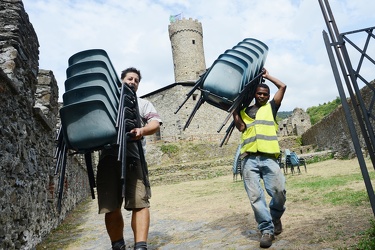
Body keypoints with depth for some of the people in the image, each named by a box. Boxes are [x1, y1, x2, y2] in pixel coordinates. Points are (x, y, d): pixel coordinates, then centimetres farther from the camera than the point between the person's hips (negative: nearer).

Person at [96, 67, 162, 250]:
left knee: (139, 202, -12)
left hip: (132, 156, -1)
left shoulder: (143, 104, 23)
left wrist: (142, 130, -17)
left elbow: (155, 123, 5)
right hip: (108, 156, 2)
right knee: (110, 206, 1)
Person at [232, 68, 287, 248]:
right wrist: (234, 111, 5)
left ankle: (275, 217, 22)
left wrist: (267, 76, 26)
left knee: (279, 191, -8)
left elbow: (282, 87, 17)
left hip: (268, 158, 0)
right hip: (249, 159, 1)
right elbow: (241, 127, 5)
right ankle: (266, 229, 7)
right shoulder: (244, 111, 21)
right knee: (255, 196, -6)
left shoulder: (271, 107, 20)